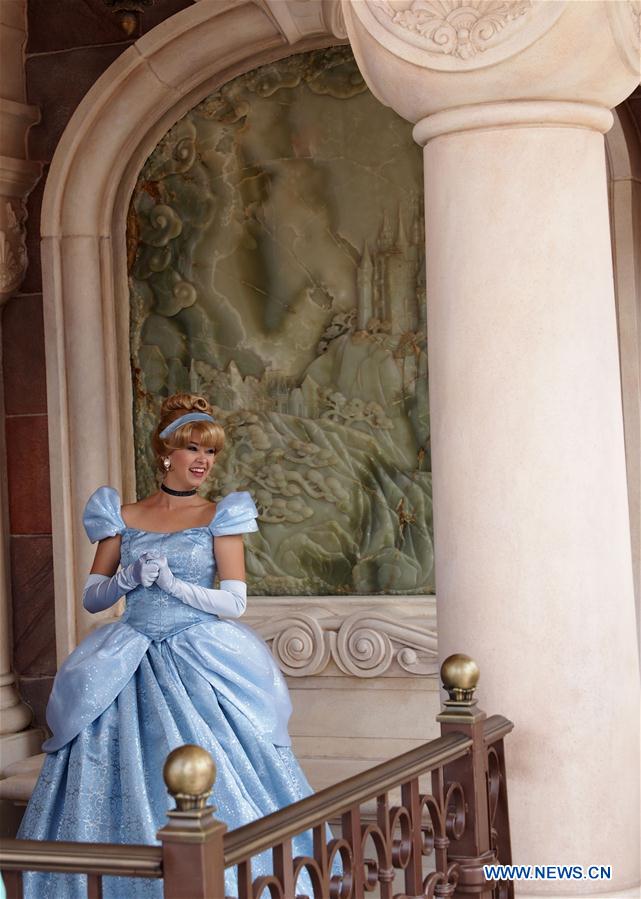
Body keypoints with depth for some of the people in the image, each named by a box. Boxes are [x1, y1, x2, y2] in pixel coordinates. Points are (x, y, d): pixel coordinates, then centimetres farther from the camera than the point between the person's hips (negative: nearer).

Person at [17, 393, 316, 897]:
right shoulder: (122, 517, 9)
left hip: (199, 664, -2)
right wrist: (128, 578, -9)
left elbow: (235, 602, -3)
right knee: (121, 783, -2)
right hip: (130, 665, 2)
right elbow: (92, 598, 9)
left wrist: (172, 583, -13)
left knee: (209, 782, -8)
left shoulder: (219, 517, 4)